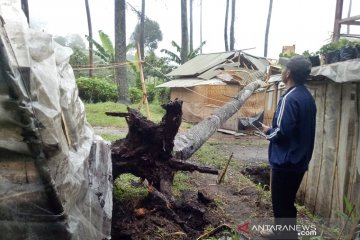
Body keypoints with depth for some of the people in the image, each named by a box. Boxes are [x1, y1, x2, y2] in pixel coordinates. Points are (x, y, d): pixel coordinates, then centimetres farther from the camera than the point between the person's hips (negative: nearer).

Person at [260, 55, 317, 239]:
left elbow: (281, 131, -25)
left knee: (281, 203, 6)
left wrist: (267, 130, -6)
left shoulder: (290, 98, -21)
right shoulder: (307, 96, 9)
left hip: (286, 161, -9)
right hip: (299, 160, 9)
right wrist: (272, 129, 12)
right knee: (286, 201, 22)